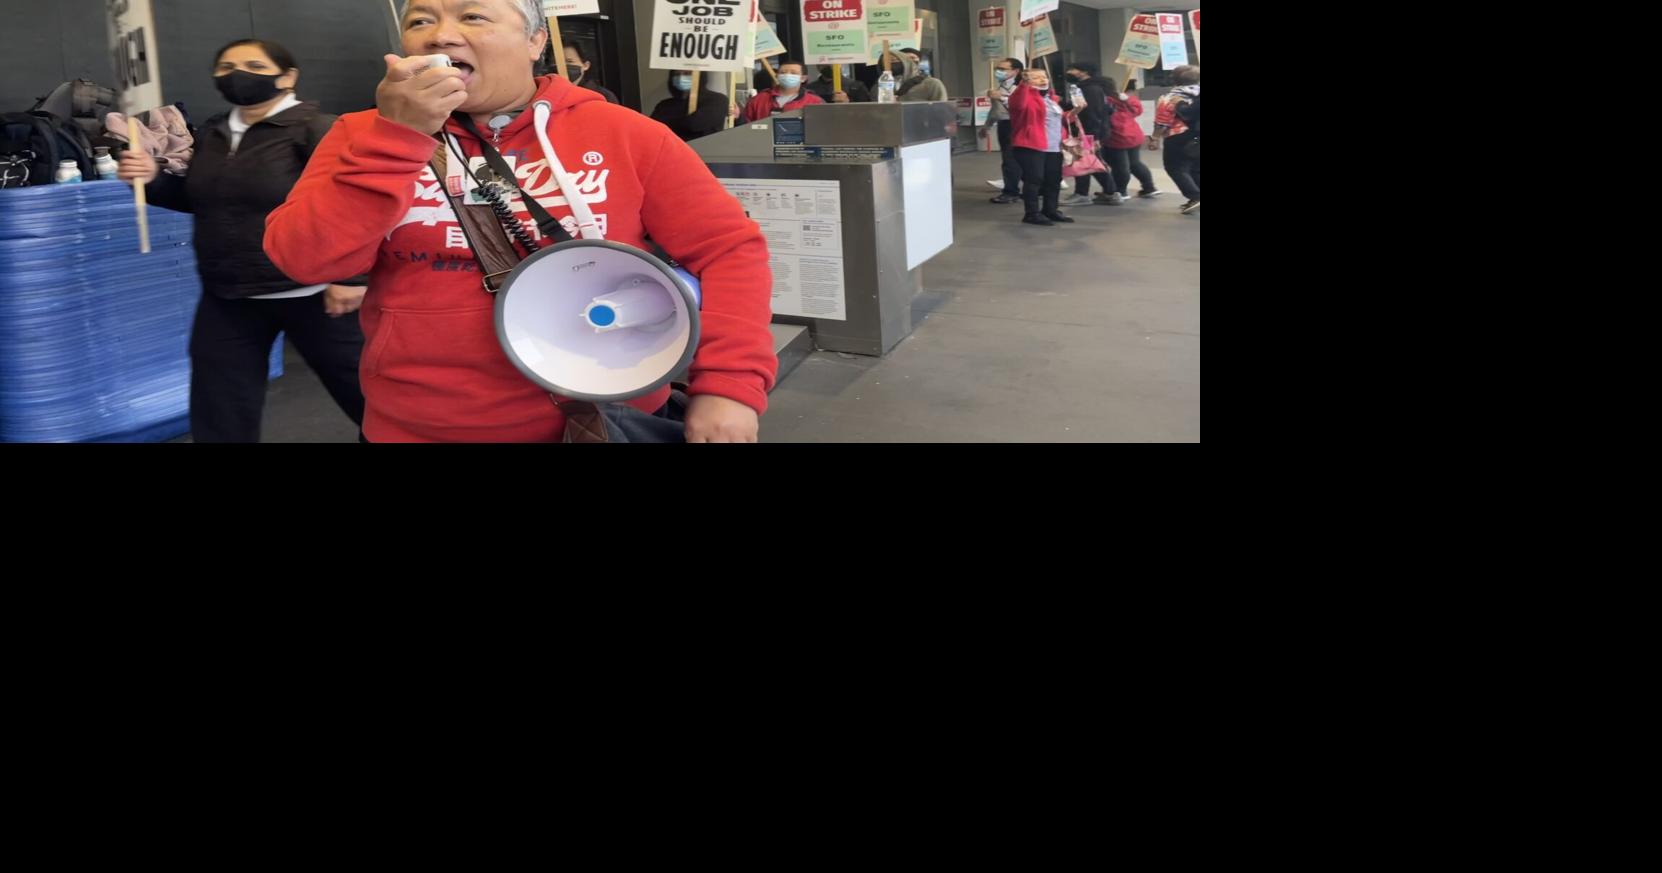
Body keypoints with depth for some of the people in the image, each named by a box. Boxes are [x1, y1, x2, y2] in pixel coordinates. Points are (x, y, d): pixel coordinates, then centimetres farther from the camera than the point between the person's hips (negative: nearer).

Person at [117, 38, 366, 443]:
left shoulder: (313, 128, -11)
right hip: (226, 301, 7)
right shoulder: (212, 134, 11)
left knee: (370, 400, 4)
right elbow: (197, 198, 24)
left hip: (308, 295, -7)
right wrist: (153, 179, 5)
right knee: (219, 420, 13)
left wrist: (351, 276, -21)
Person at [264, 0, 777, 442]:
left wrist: (728, 385, -17)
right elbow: (304, 258, -10)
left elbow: (729, 247, -5)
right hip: (418, 429, 1)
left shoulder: (622, 133, -3)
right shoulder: (368, 135, 2)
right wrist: (398, 136, -19)